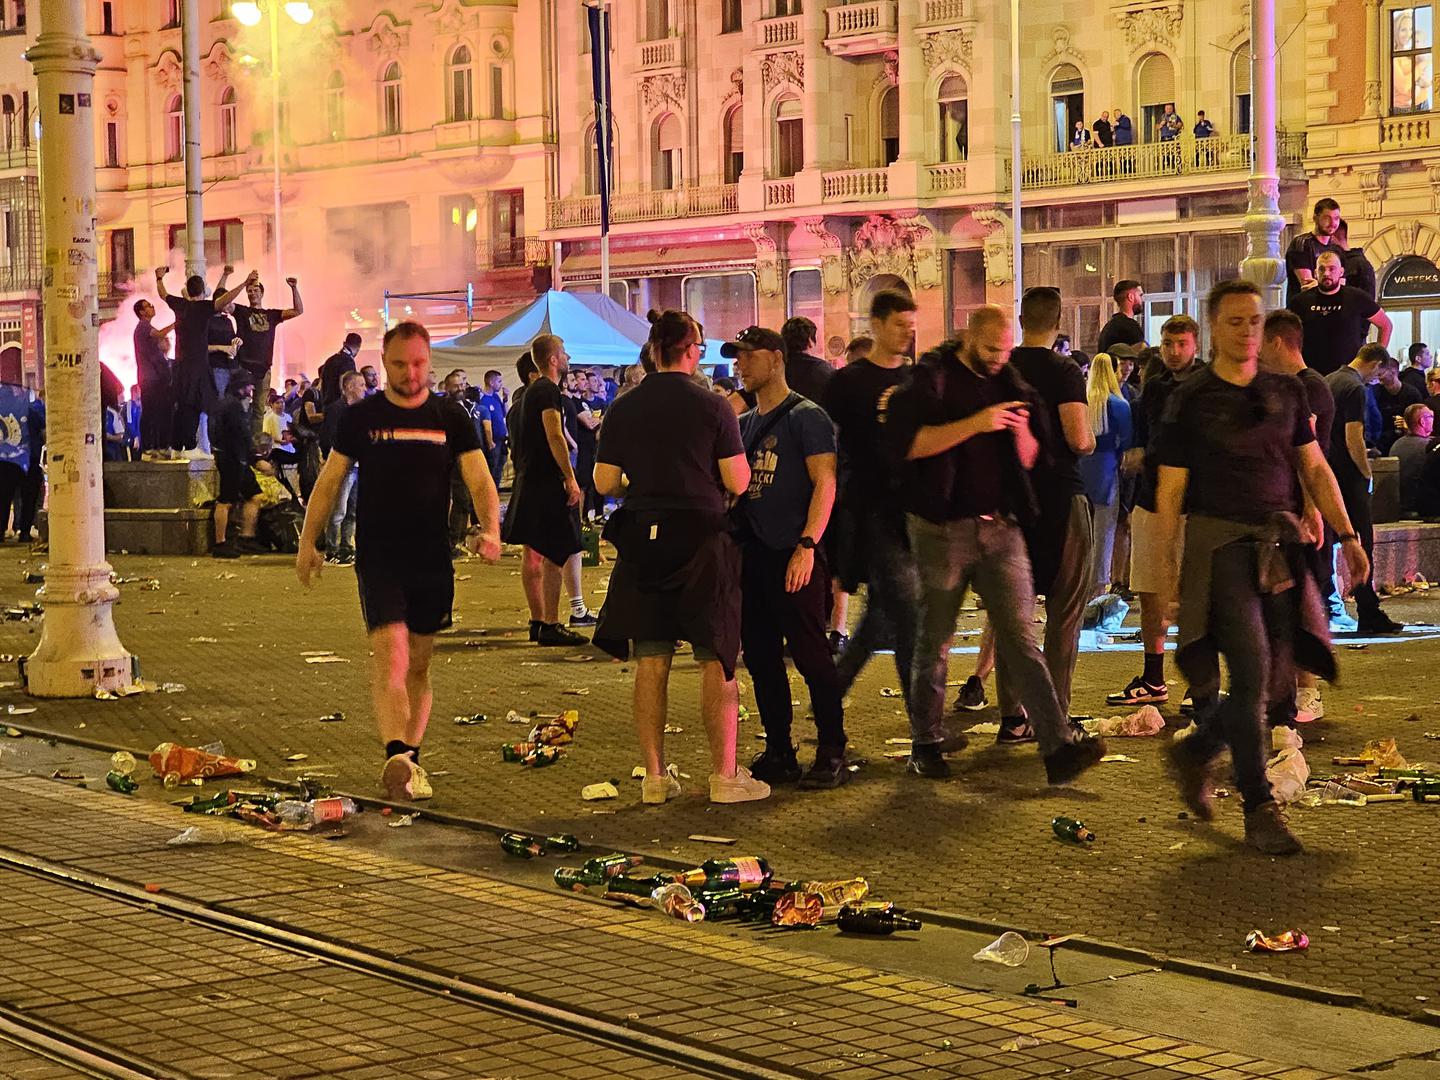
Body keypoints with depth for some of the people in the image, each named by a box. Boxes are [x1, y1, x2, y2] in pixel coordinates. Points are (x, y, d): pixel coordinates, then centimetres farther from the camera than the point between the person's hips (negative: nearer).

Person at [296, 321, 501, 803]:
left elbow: (479, 480, 0)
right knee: (391, 655, -18)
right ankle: (396, 757, -31)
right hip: (378, 559, -3)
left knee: (419, 665, 10)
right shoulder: (361, 417, 3)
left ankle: (411, 762, 19)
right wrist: (308, 542, 4)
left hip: (433, 560, 3)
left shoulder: (450, 418, 5)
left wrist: (491, 529, -18)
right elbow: (330, 481, 9)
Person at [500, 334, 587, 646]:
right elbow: (555, 436, -19)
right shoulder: (548, 390, -12)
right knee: (554, 554, -9)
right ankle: (551, 625, -11)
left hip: (528, 478, 10)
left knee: (533, 553, 11)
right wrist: (571, 478, -19)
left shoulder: (530, 392, 18)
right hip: (548, 480, -10)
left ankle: (537, 622, 16)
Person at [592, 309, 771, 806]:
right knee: (716, 659, 3)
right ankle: (725, 774, 3)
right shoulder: (712, 408, -7)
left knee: (650, 662, 7)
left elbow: (604, 482, 2)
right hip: (702, 537, -3)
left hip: (643, 540, 3)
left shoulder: (623, 409, 1)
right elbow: (737, 483, -8)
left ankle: (654, 776, 9)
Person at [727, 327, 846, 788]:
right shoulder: (742, 424, 17)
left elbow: (825, 483, -13)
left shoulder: (805, 417, -5)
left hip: (793, 557, -8)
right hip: (751, 555, 8)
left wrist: (807, 546, -22)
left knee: (810, 655, -6)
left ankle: (832, 754, 1)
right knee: (760, 658, 9)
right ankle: (779, 753, 16)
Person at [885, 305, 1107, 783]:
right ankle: (925, 745, 18)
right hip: (943, 527, -4)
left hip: (999, 528, 4)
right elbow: (909, 443, -18)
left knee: (1020, 636, -3)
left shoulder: (1007, 383, 13)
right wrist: (975, 424, -23)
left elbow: (1028, 461, 16)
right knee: (934, 641, 5)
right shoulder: (932, 379, -4)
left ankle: (1059, 746, -10)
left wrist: (1023, 434, -7)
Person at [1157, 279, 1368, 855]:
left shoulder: (1287, 393, 12)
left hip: (1281, 543, 5)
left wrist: (1347, 534, 8)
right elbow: (1170, 490, 1)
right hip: (1220, 542, -5)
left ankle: (1195, 752, 28)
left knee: (1276, 679, 4)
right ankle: (1259, 809, -9)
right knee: (1251, 667, -15)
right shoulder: (1190, 400, 0)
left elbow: (1315, 469, 16)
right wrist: (1167, 564, -3)